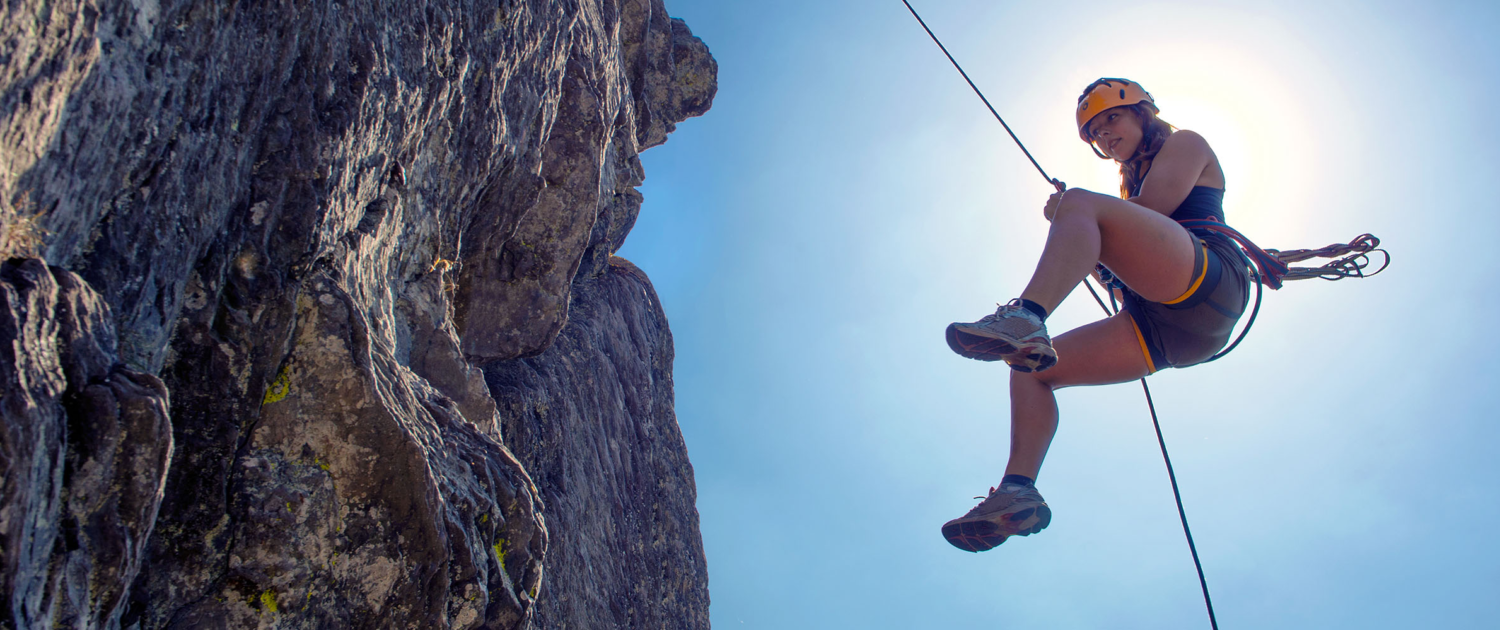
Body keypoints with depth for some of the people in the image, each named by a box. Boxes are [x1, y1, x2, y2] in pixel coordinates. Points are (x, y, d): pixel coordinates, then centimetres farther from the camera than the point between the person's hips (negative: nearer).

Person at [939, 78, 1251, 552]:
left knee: (1082, 204, -27)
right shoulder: (1129, 188, 39)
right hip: (1159, 330, 8)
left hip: (1209, 279, -8)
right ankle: (1018, 491, -20)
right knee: (1029, 367, -4)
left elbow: (1152, 208, -2)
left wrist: (1065, 213, 8)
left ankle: (1024, 317, -52)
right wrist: (1086, 254, 11)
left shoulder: (1185, 144, 20)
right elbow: (1117, 280, 29)